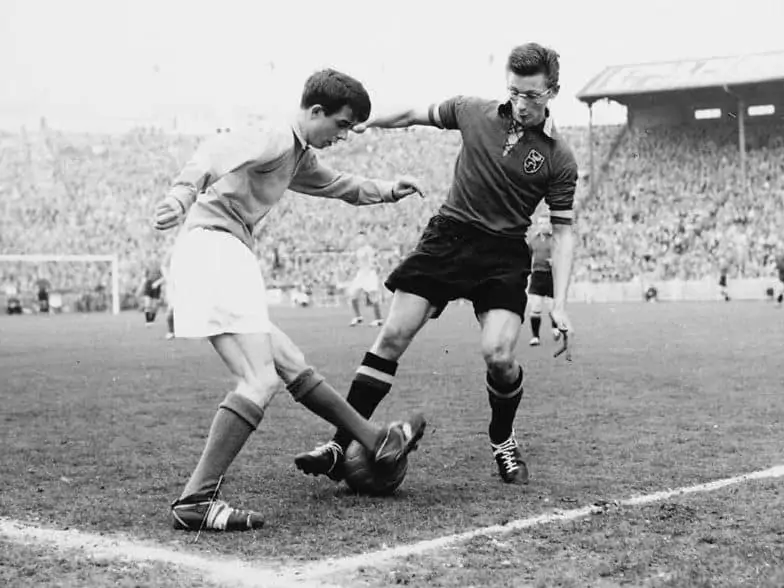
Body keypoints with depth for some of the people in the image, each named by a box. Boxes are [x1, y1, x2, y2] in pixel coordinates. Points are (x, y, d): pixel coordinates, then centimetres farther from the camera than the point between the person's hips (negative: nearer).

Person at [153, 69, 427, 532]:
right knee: (259, 381, -18)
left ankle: (377, 442, 29)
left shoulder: (300, 155, 23)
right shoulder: (277, 136, -8)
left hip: (229, 259, 11)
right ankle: (196, 501, -22)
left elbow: (334, 184, 45)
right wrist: (184, 190, -46)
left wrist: (384, 191, 39)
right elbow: (219, 151, -29)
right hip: (215, 248, -11)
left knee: (291, 364, 17)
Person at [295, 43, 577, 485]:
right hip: (447, 235, 2)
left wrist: (559, 303, -9)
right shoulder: (473, 112, 1)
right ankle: (340, 446, -2)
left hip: (504, 254, -2)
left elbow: (563, 231, -1)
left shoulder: (558, 158, -4)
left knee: (499, 354, -19)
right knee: (393, 336, -7)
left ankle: (503, 441, 12)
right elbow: (416, 115, 18)